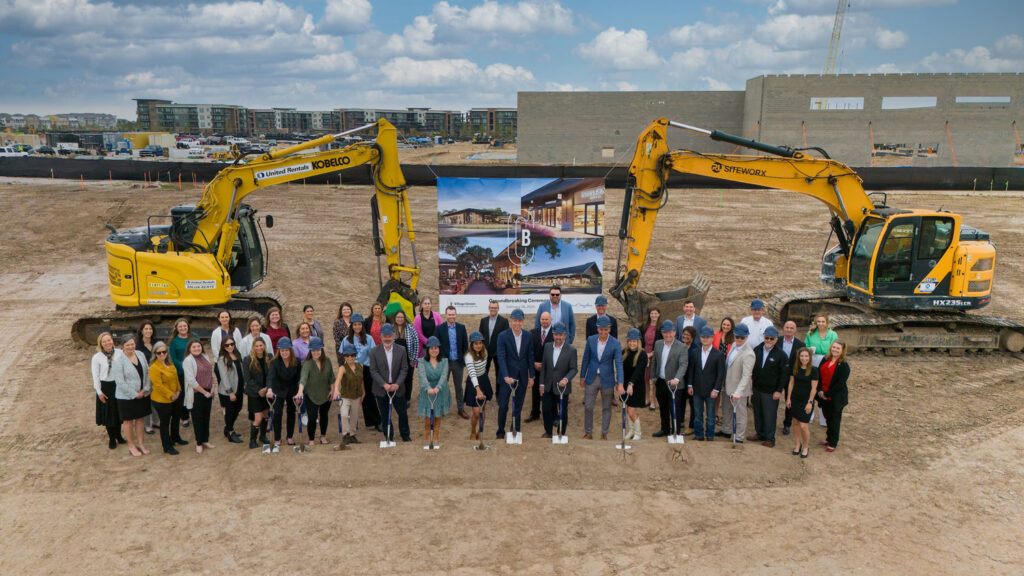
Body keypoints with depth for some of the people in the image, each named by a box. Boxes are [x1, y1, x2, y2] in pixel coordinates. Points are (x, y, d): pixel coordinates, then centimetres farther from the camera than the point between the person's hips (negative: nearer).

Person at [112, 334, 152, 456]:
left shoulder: (140, 355, 2)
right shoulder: (118, 360, -15)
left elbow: (147, 372, 6)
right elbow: (120, 381, -18)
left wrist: (146, 389, -7)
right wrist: (135, 394, -16)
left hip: (143, 394, 5)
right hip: (126, 396, -5)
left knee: (140, 418, 14)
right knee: (128, 420, 9)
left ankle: (140, 443, 28)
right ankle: (131, 445, 22)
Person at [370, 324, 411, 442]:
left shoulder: (401, 350, 0)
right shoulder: (374, 352, -3)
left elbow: (404, 369, -2)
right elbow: (373, 371, -7)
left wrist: (397, 384, -15)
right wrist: (384, 384, -18)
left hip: (397, 388, 1)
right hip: (381, 390, -1)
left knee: (403, 413, 5)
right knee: (385, 415, 7)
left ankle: (405, 436, 22)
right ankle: (389, 437, 21)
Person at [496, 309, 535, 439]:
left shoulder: (527, 336, 1)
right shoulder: (503, 336, -10)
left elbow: (530, 357, 8)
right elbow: (501, 358, -16)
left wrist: (531, 376, 7)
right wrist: (506, 376, -26)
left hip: (522, 377, 3)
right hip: (507, 377, -3)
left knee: (518, 406, 12)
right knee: (503, 406, 1)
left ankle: (516, 432, 23)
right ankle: (500, 432, 17)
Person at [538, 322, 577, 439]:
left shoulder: (571, 350, -10)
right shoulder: (547, 346, 1)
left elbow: (573, 369, -10)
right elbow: (543, 366, 6)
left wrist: (566, 379, -28)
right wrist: (541, 383, 3)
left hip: (562, 387, -3)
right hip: (548, 386, 3)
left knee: (562, 412, 7)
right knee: (547, 410, 9)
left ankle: (561, 434, 24)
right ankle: (548, 432, 27)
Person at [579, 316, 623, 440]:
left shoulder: (615, 344, -11)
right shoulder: (591, 340, -3)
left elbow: (619, 364, -15)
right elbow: (586, 359, 6)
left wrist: (620, 383, -23)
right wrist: (582, 376, 9)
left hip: (607, 380, -2)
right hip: (592, 378, 2)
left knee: (606, 408, 9)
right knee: (588, 407, 4)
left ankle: (604, 434, 23)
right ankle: (588, 433, 20)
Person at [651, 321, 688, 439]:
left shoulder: (682, 347, -12)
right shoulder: (658, 344, 6)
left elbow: (683, 365, -22)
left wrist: (676, 379, -36)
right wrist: (653, 378, 12)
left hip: (674, 384, -5)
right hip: (660, 382, 5)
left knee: (675, 409, 1)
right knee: (663, 408, 18)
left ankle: (676, 432, 14)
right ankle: (665, 430, 33)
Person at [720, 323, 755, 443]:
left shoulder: (748, 354, -25)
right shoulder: (734, 345, 1)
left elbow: (746, 375, -31)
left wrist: (738, 392, -38)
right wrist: (725, 382, 17)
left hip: (739, 389, -8)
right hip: (728, 386, 8)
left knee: (739, 414, 5)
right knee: (728, 410, 24)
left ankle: (739, 438, 18)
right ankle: (727, 431, 42)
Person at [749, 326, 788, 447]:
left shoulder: (781, 354, -12)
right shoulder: (757, 350, 3)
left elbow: (784, 374, -9)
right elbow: (752, 366, 15)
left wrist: (779, 390, -12)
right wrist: (752, 378, 3)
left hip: (771, 391, -5)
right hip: (757, 388, 5)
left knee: (770, 415, 3)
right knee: (758, 413, 16)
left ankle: (770, 438, 16)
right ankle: (759, 434, 32)